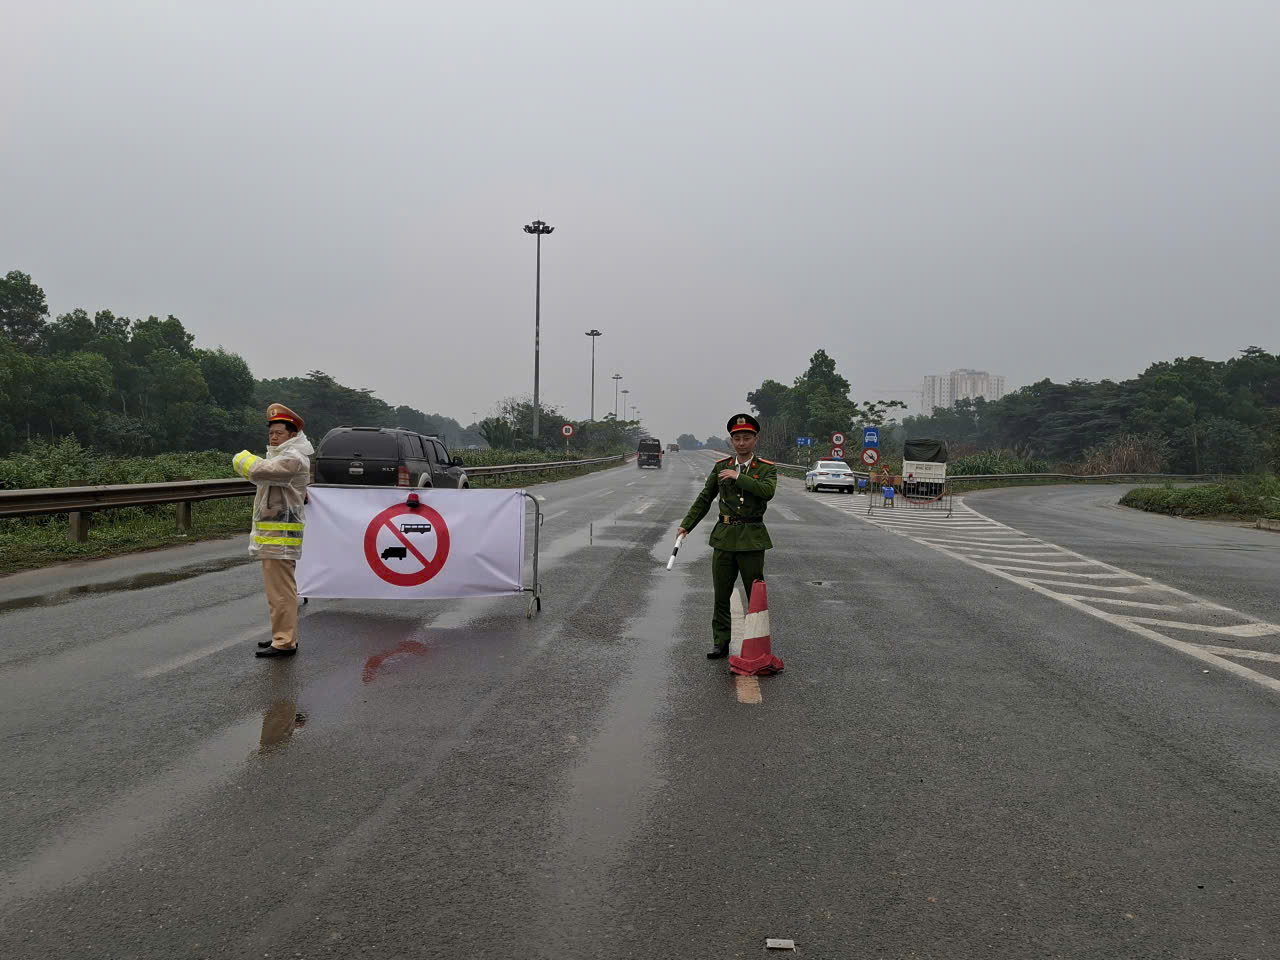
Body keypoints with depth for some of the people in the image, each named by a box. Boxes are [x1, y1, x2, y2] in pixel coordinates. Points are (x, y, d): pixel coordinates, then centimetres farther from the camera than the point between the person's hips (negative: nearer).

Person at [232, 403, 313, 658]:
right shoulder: (281, 456, 21)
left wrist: (242, 458, -7)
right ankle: (284, 635, 27)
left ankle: (284, 642, -6)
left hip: (280, 535, -11)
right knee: (279, 587, 17)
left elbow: (258, 471, -24)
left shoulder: (293, 458, -15)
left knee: (281, 589, -9)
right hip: (271, 534, 11)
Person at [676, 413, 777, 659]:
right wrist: (686, 525, 5)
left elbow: (767, 491, -22)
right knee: (721, 595, 7)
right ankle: (721, 643, 16)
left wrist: (739, 476, -23)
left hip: (752, 539, -3)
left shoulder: (767, 468, -1)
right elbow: (704, 499, 13)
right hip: (724, 537, 3)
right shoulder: (721, 466, 8)